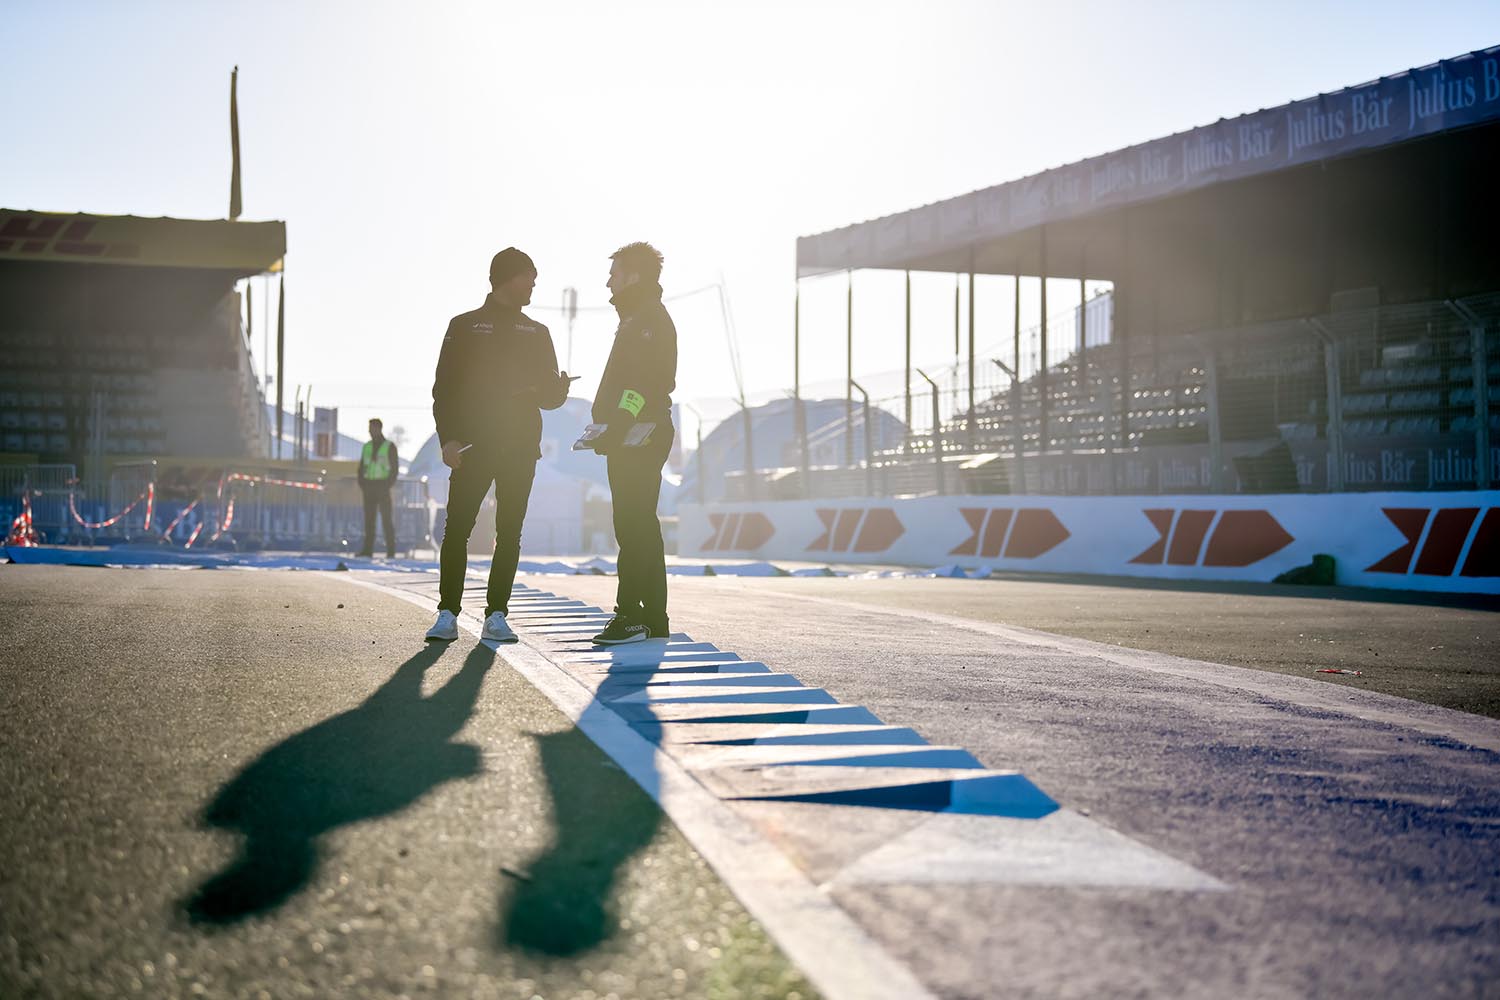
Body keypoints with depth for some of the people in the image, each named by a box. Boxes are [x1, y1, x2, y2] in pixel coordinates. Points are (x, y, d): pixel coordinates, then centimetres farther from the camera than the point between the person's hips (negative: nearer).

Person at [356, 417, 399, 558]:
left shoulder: (390, 446, -1)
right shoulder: (367, 446, 13)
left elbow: (394, 468, -3)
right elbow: (362, 466, 15)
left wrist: (388, 485, -13)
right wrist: (361, 483, 1)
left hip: (383, 486, -4)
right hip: (369, 485, 4)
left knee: (387, 518, -6)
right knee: (369, 518, 2)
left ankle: (391, 551, -5)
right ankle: (368, 550, 3)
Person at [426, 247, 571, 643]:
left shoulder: (536, 333, 17)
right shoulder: (464, 327, 8)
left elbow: (549, 396, 15)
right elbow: (444, 387, 2)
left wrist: (559, 388, -9)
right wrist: (448, 437, -10)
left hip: (520, 448, 3)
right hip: (472, 446, -3)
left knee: (509, 533, -1)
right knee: (457, 529, -7)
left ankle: (496, 616, 2)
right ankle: (447, 615, -2)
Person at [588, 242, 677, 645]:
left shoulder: (649, 320, -9)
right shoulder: (639, 319, 23)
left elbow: (645, 380, -21)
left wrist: (619, 425, -27)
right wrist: (611, 428, 21)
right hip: (633, 441, 11)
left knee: (634, 529, -12)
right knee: (640, 529, 12)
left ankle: (631, 616, -14)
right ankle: (653, 620, 15)